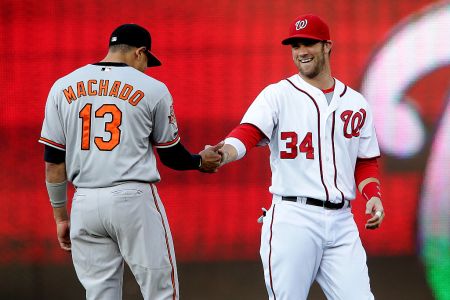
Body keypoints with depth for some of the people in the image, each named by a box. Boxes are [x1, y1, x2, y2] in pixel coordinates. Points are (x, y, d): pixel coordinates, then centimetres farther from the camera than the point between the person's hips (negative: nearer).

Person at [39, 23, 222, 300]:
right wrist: (201, 161, 29)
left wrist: (60, 215, 15)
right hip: (135, 199, -3)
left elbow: (54, 161, 7)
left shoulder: (63, 87, 8)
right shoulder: (152, 89, 0)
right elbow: (172, 155, 8)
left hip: (84, 204, 4)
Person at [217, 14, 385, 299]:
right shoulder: (278, 94, 1)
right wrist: (224, 153, -37)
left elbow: (366, 161, 22)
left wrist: (374, 195, 2)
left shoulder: (355, 103, 14)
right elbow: (248, 132, -15)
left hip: (342, 222, 4)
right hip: (292, 219, -3)